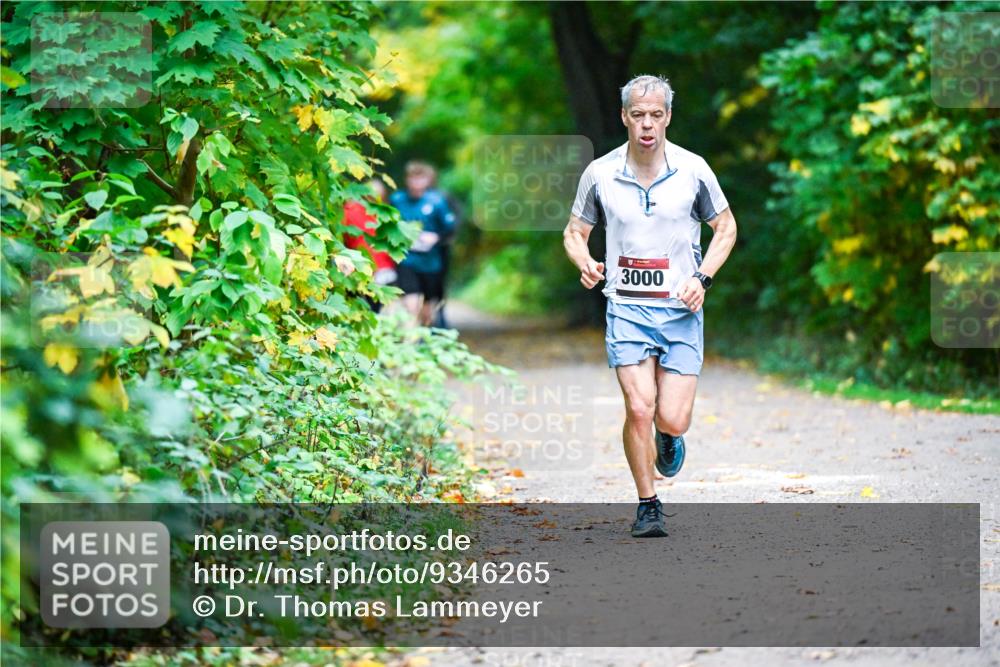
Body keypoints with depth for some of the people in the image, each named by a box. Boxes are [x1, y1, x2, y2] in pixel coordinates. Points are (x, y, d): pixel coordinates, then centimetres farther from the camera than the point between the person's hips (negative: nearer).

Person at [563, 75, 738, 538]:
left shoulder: (692, 170, -2)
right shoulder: (600, 174, -1)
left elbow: (725, 227, 9)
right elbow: (575, 231, 12)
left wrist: (703, 278, -5)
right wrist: (585, 264, -10)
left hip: (681, 310, 0)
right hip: (626, 309, 0)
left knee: (672, 420, -6)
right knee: (639, 409, -14)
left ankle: (668, 439, 33)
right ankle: (647, 506, 5)